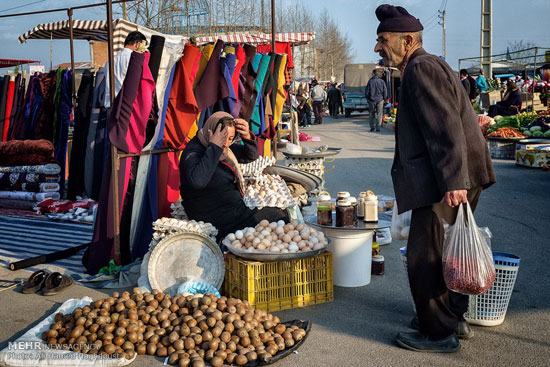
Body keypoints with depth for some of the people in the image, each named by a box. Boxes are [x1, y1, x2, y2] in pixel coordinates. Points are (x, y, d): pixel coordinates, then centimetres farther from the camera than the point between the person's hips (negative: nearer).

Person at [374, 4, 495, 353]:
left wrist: (453, 181, -28)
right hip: (458, 178, 11)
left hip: (446, 183, -11)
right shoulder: (429, 66, 20)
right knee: (444, 252, 20)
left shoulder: (421, 68, -13)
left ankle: (439, 333, 10)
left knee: (424, 256, -2)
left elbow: (446, 128, -23)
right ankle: (455, 318, 34)